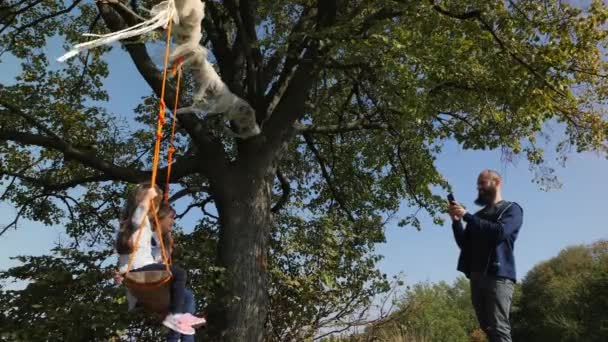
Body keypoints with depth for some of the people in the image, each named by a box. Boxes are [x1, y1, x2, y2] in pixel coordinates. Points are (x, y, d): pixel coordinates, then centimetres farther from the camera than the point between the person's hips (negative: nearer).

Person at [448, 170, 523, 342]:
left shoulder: (511, 209, 9)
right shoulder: (478, 215, 24)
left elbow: (500, 232, -12)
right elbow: (464, 244, 16)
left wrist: (467, 216, -12)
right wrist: (456, 221, 0)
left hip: (498, 275, -6)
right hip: (476, 276, 6)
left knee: (499, 328, -14)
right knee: (488, 327, 5)